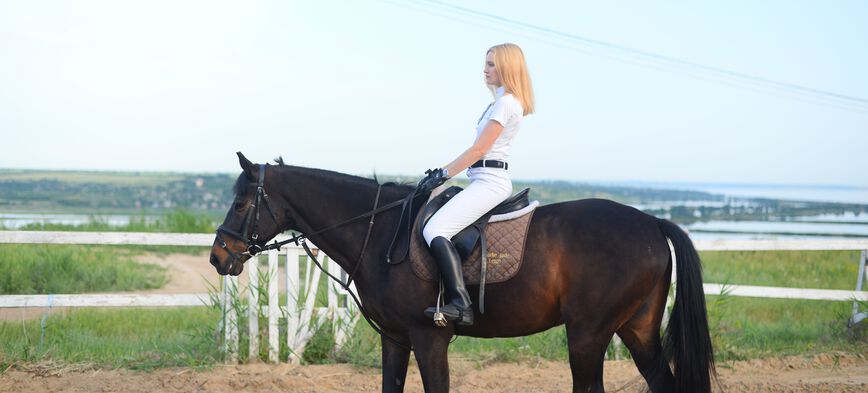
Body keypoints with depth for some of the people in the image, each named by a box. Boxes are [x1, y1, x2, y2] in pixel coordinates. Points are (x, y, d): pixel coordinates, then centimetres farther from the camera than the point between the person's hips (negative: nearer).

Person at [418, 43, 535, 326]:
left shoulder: (506, 103, -11)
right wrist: (444, 171, 15)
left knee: (435, 230, -24)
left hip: (489, 181, -11)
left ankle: (460, 305, -32)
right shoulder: (505, 102, 20)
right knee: (437, 229, 18)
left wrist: (444, 174, -12)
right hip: (492, 179, 11)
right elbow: (480, 149, 21)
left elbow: (479, 149, -15)